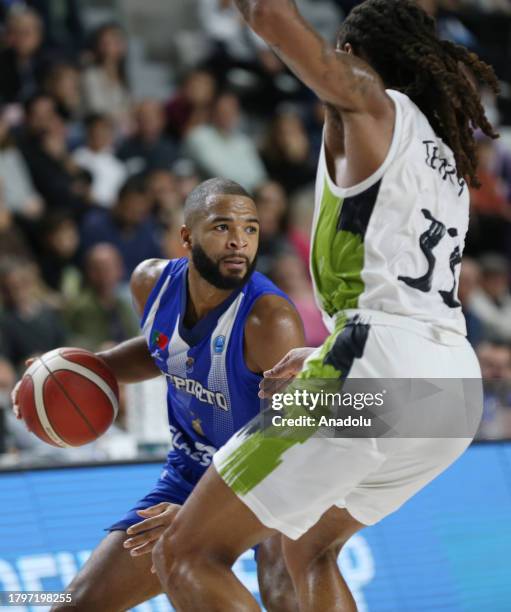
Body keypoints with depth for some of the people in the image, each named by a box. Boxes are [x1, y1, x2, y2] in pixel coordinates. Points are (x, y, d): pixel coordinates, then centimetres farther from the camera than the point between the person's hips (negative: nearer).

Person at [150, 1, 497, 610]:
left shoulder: (371, 103, 3)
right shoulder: (446, 152, 26)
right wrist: (321, 356, 37)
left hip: (375, 373, -9)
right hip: (455, 387, 9)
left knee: (184, 556, -5)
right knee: (309, 547, 31)